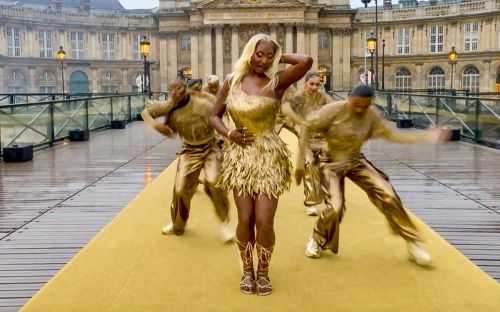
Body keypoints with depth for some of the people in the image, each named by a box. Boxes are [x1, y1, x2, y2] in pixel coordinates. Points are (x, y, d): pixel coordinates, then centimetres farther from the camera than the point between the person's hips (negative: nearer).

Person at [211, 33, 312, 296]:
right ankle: (247, 270, 24)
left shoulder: (276, 82, -5)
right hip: (240, 157, 2)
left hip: (269, 158, -2)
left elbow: (307, 61, -21)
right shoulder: (232, 81, 4)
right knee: (245, 219, 1)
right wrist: (229, 133, -9)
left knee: (264, 221, -5)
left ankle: (264, 272, 20)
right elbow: (215, 116, 11)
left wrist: (280, 57, -4)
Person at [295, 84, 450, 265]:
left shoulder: (371, 115, -10)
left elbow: (391, 135, -7)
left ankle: (412, 243, 6)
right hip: (332, 164, -3)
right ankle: (317, 240, 14)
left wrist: (426, 137, -16)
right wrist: (300, 162, -18)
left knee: (388, 196, -8)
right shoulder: (333, 110, -23)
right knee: (335, 208, -19)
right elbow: (307, 129, -17)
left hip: (356, 161, 4)